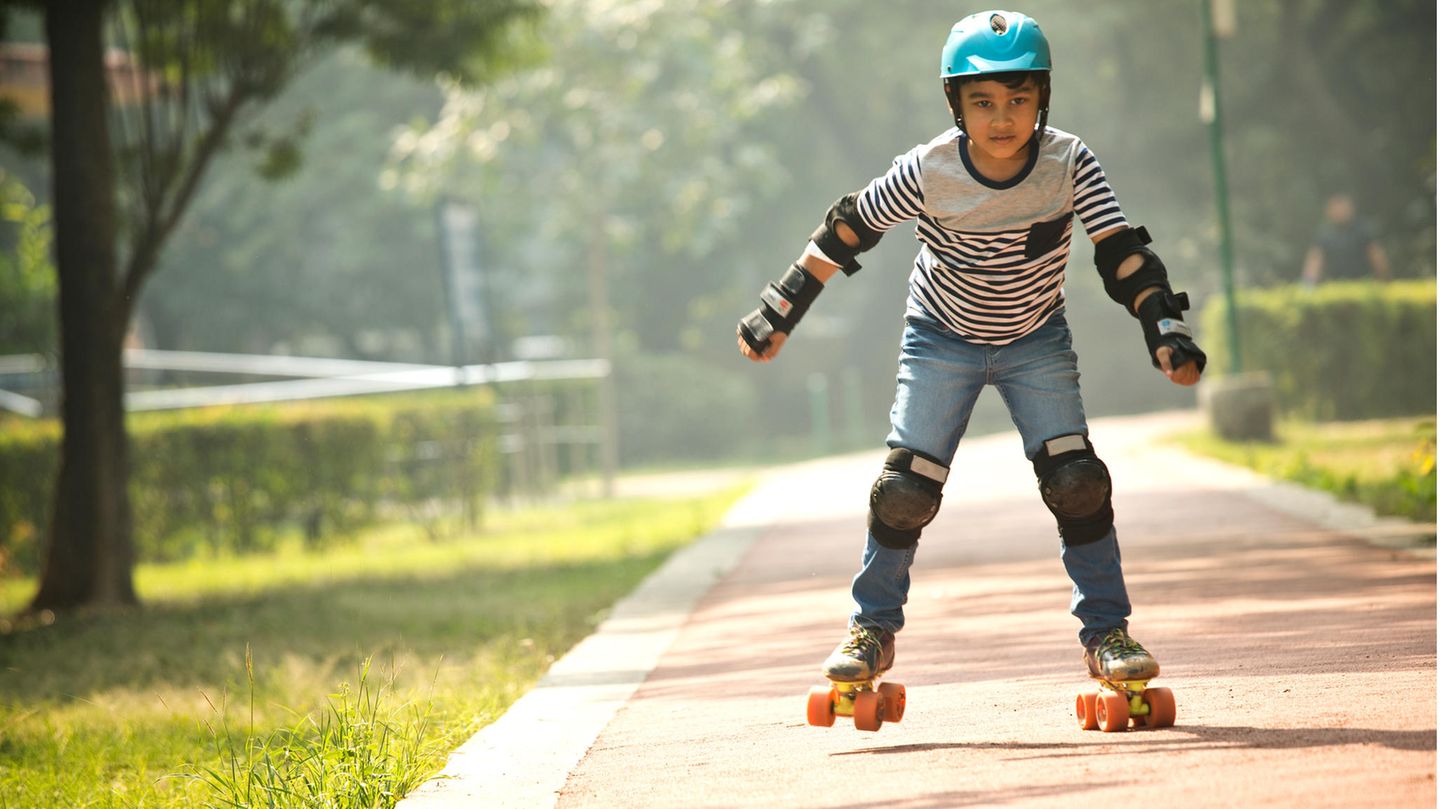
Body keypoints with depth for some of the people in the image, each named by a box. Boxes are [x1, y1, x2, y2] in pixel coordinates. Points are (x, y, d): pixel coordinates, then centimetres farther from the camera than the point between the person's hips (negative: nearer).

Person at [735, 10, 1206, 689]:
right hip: (942, 338, -1)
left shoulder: (1069, 163, -23)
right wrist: (780, 310, -9)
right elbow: (847, 228, -12)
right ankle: (872, 629, 12)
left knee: (1076, 481, -13)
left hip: (1036, 340, 1)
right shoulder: (929, 172, -25)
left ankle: (1106, 632, 1)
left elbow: (1120, 251, -21)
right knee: (905, 489, -7)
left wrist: (1164, 327, -35)